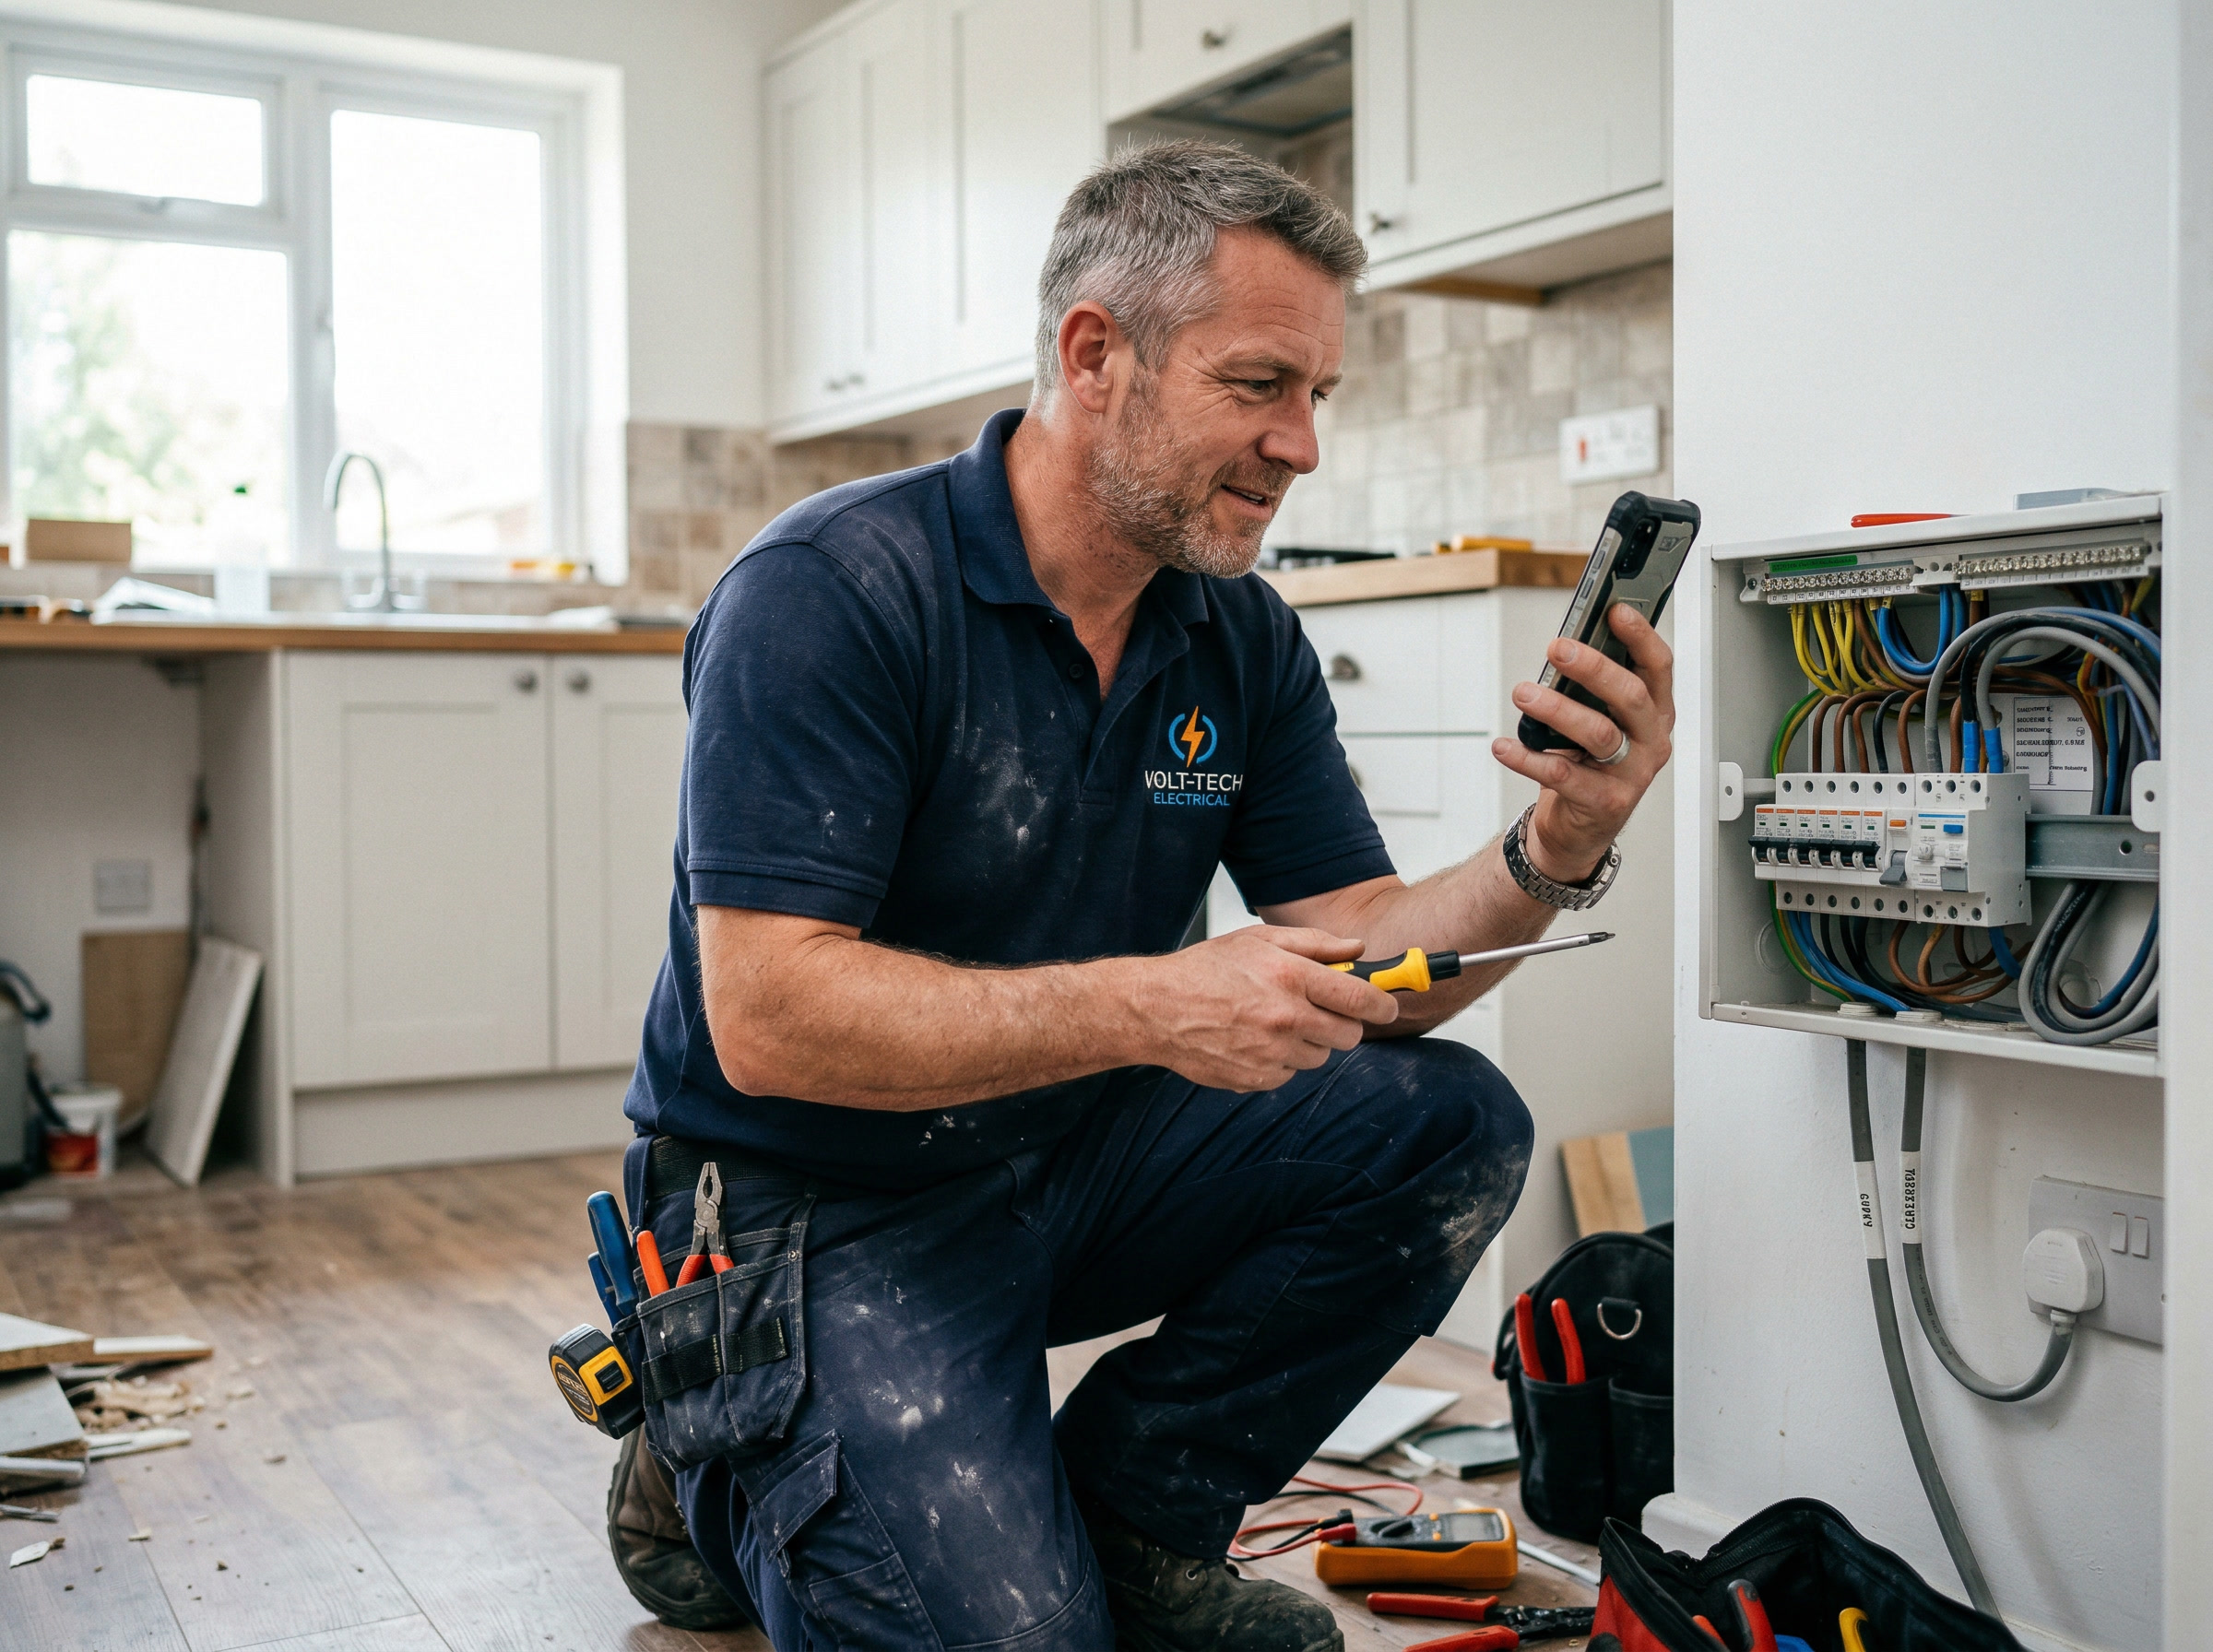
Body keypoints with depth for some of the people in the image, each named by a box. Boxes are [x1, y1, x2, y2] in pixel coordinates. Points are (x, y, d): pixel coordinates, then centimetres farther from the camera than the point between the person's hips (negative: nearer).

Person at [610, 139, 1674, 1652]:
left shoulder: (1245, 641, 1)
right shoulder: (832, 591, -20)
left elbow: (1359, 972, -2)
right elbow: (768, 1019, -26)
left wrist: (1555, 857, -21)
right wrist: (1148, 1006, -33)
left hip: (1078, 1159, 7)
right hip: (822, 1207, -6)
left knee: (1450, 1124, -10)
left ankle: (1126, 1511, 3)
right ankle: (733, 1480, 9)